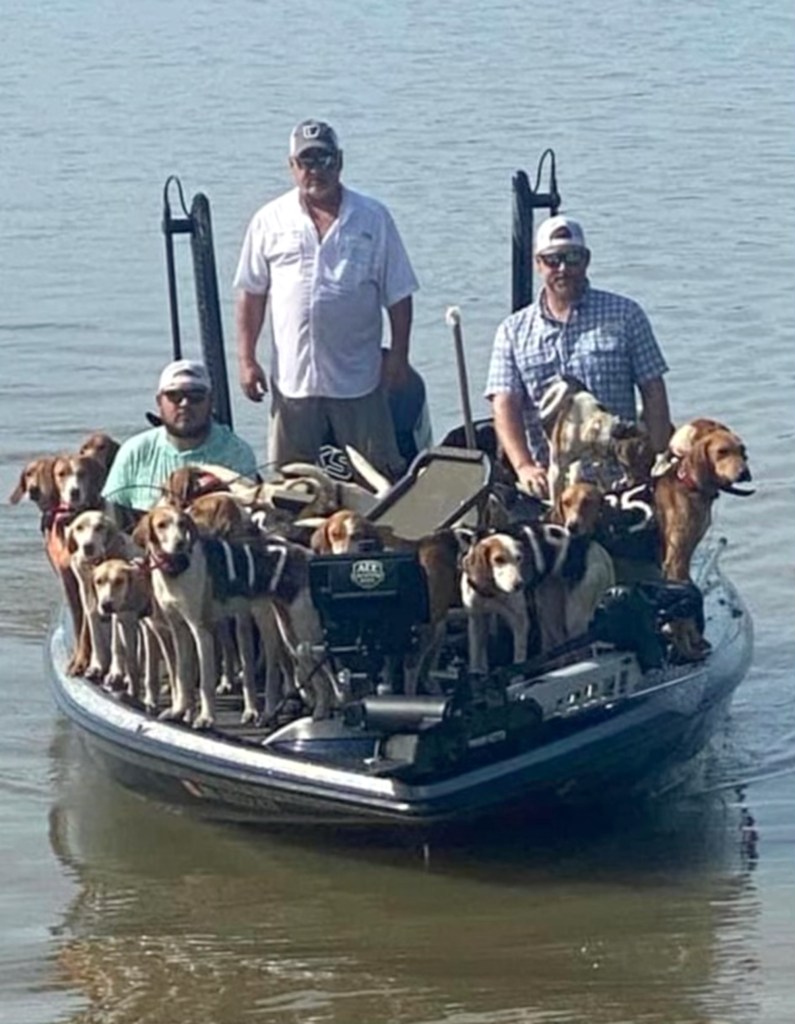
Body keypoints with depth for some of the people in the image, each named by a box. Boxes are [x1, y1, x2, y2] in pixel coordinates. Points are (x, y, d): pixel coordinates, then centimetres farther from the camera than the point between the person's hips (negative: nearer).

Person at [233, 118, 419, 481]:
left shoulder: (373, 219, 4)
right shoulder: (270, 222, 6)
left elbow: (398, 294, 5)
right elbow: (251, 294, 8)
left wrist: (398, 355, -1)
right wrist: (247, 360, 2)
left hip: (358, 379, -1)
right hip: (293, 379, 1)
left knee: (380, 474, 1)